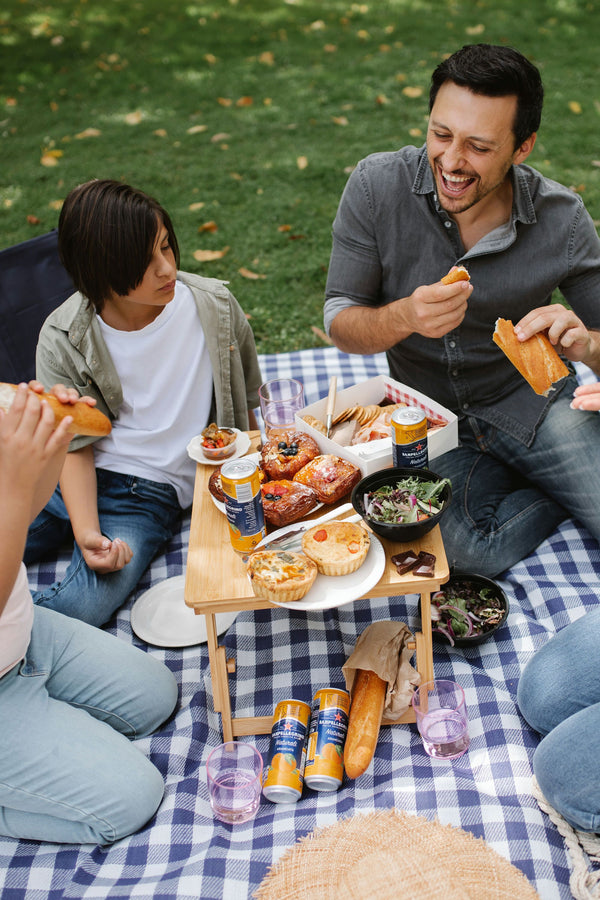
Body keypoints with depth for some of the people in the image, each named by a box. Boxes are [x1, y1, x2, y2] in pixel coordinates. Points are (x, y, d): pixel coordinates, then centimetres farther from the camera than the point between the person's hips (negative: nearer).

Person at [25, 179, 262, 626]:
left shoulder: (215, 307, -5)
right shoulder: (62, 339, -8)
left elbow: (246, 398, 9)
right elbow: (74, 446, -5)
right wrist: (86, 531, -20)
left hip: (152, 492, -1)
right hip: (71, 477, 1)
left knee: (81, 608, -24)